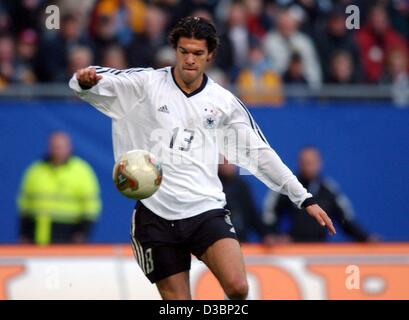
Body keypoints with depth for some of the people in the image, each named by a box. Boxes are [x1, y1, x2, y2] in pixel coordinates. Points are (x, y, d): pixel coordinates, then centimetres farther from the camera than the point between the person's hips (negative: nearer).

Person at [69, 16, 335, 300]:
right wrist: (86, 81, -35)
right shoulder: (147, 84, 2)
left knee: (237, 288, -22)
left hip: (206, 210, 1)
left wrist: (305, 199, 12)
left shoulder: (224, 102, 8)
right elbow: (102, 84, -10)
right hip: (156, 215, -1)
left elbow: (260, 154, 14)